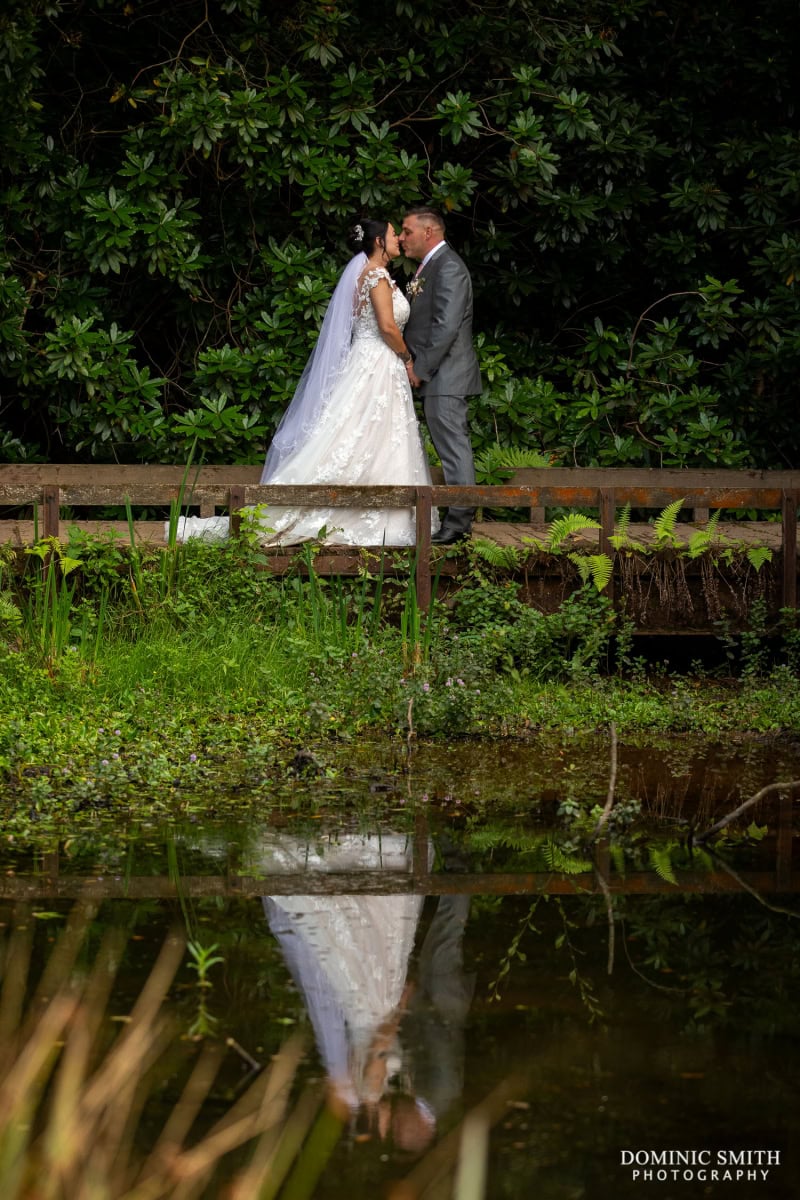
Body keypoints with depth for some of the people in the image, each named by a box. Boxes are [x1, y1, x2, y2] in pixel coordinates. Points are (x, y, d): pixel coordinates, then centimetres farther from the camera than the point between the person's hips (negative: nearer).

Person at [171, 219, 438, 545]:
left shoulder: (369, 274, 17)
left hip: (373, 371, 10)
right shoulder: (376, 275, -12)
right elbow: (387, 326, -21)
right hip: (378, 369, -10)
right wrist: (407, 357, -8)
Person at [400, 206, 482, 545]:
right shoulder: (430, 266, 19)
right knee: (453, 449, 10)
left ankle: (458, 524, -8)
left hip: (445, 376, -10)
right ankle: (458, 521, 12)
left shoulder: (448, 268, -13)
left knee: (454, 449, -9)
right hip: (436, 377, 10)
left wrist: (420, 368, -17)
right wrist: (416, 364, 7)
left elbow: (446, 326, -21)